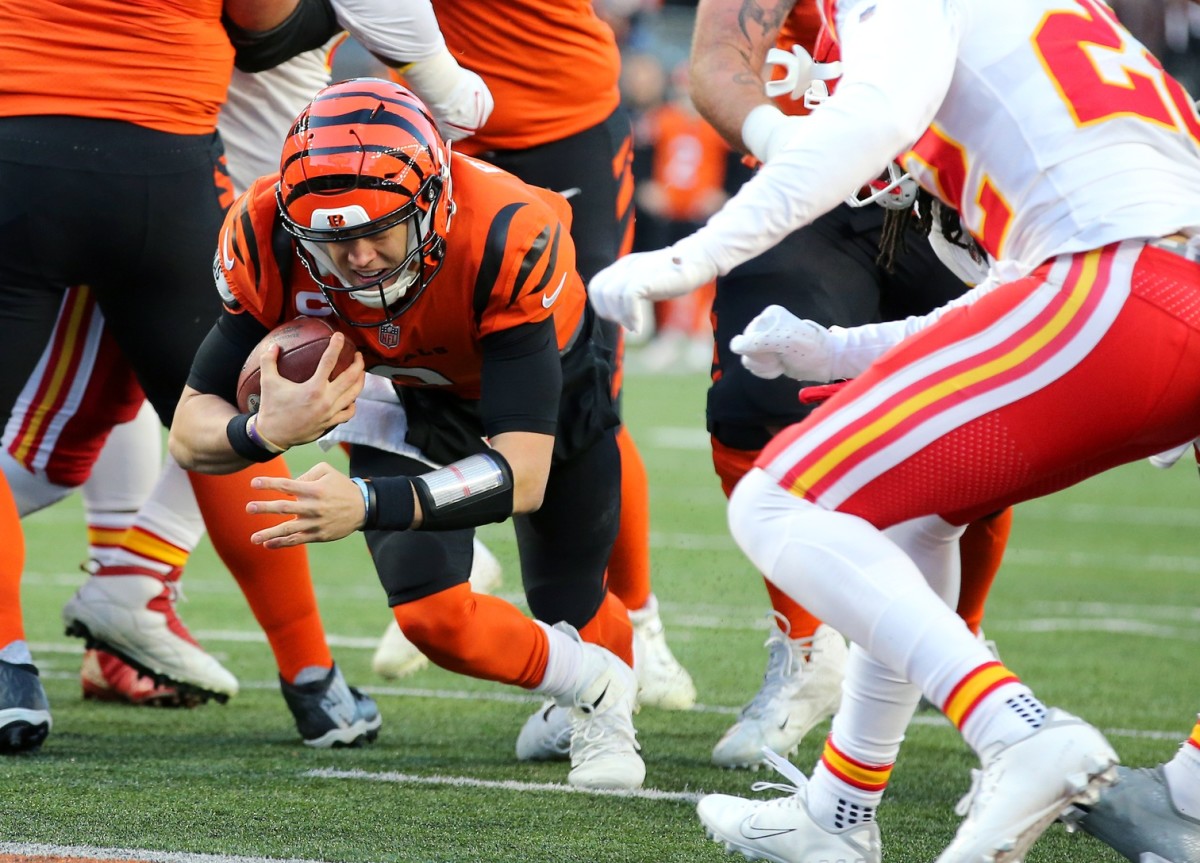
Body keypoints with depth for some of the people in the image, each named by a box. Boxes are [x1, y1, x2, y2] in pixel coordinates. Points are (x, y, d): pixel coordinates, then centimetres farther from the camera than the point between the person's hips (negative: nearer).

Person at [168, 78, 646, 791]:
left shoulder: (508, 237, -44)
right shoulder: (270, 241, -35)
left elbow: (523, 472, -46)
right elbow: (191, 432, -27)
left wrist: (369, 504, -60)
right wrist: (266, 431, -52)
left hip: (550, 378, -2)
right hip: (409, 403, 2)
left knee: (570, 614, 13)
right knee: (431, 614, -17)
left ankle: (608, 711, 51)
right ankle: (596, 688, 14)